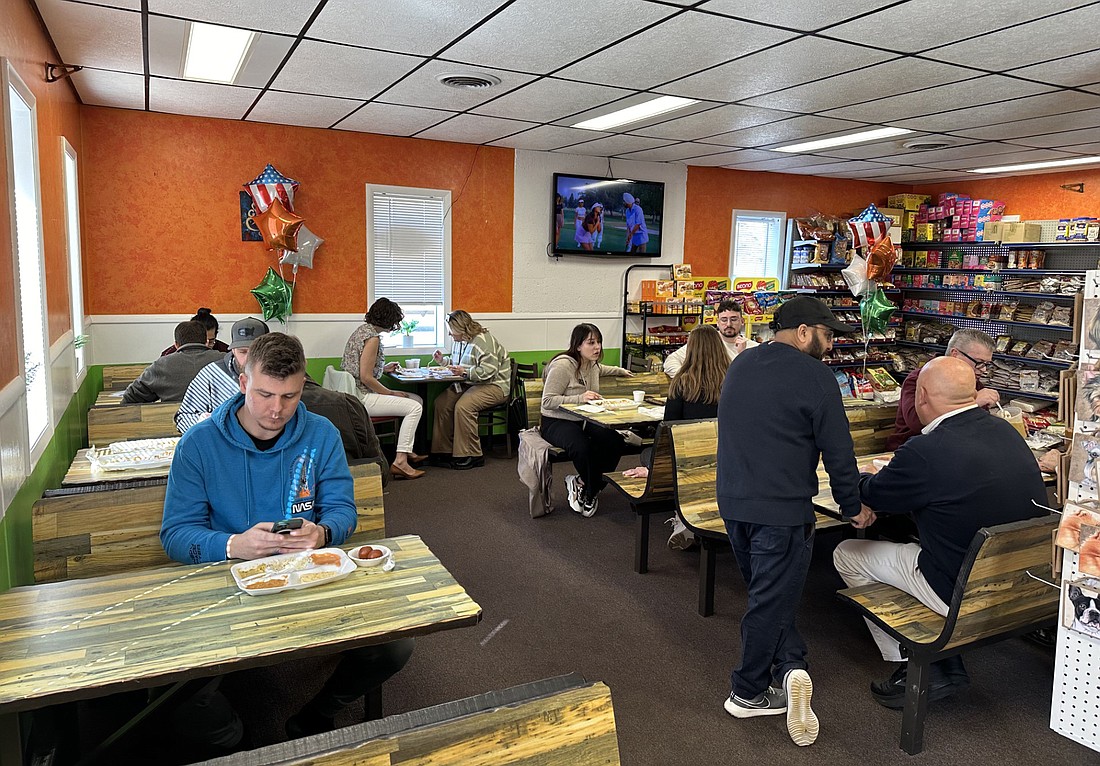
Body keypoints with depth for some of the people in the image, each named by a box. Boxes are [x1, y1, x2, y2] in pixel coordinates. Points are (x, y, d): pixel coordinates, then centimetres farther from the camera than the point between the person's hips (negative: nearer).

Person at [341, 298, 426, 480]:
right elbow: (366, 378, -21)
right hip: (361, 398, -10)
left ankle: (407, 451, 17)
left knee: (417, 400, 13)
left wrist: (383, 368, 22)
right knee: (414, 408, -13)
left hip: (353, 393, 10)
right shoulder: (373, 338, -18)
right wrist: (391, 393, -11)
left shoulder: (363, 329, 12)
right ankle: (400, 461, -16)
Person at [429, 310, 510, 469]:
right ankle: (445, 450, -4)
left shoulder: (483, 341, -17)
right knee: (441, 402, -11)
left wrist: (465, 372, -30)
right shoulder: (460, 341, 15)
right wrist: (443, 361, 10)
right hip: (469, 384, 10)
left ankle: (472, 456, -21)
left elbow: (489, 371, -25)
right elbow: (457, 364, 30)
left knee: (463, 406, -32)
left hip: (494, 386, -10)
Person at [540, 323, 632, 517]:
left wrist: (619, 371, 33)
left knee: (615, 441, -20)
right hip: (557, 422, -7)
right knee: (581, 447, -37)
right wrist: (579, 398, -29)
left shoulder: (592, 364, 9)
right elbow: (548, 401, -21)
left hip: (584, 420, 8)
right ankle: (591, 491, -6)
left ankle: (582, 483, -3)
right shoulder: (562, 366, -19)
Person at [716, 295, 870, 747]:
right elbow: (838, 451, -9)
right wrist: (852, 508, 5)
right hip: (782, 510, -7)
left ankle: (790, 666, 17)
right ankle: (749, 694, 18)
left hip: (732, 501, 7)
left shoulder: (740, 365, 10)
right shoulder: (814, 376, -12)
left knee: (766, 592, 23)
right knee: (772, 601, 6)